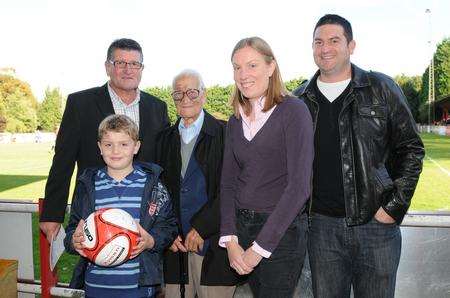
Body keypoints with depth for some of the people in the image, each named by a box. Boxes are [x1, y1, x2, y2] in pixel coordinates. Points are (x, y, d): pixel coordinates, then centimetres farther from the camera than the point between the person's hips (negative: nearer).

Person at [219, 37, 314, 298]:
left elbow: (299, 186, -17)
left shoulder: (293, 111, -10)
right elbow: (228, 182, 6)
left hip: (282, 230, -5)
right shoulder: (236, 121, 9)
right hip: (241, 227, 5)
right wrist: (230, 239, -7)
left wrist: (260, 247, -16)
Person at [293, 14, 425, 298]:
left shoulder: (382, 88, -1)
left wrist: (394, 207, -6)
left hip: (377, 223, -1)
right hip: (321, 225, 2)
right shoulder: (299, 100, 6)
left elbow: (411, 148, 1)